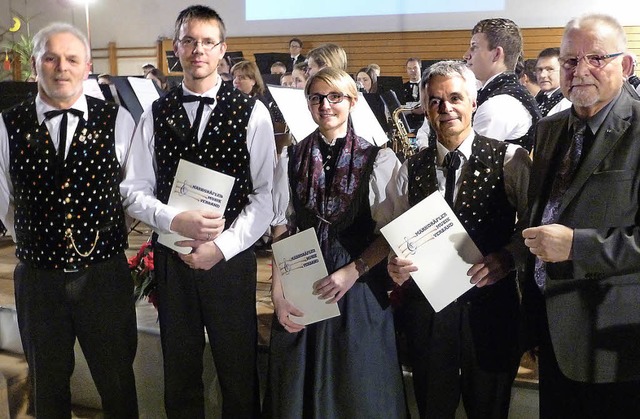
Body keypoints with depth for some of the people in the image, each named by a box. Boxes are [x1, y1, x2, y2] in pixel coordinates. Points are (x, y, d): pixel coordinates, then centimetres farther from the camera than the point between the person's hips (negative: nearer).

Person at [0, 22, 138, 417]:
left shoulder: (118, 121, -5)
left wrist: (111, 239, 9)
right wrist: (35, 244, 11)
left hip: (106, 275, -1)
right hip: (38, 277, 2)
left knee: (118, 383, 14)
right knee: (48, 386, 20)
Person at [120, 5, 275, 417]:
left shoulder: (252, 113, -4)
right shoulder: (156, 114, 3)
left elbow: (266, 195, -8)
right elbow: (134, 191, 1)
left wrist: (222, 246, -16)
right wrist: (176, 220, -17)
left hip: (231, 258, -2)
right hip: (171, 257, 2)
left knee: (239, 372, 12)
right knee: (179, 369, 19)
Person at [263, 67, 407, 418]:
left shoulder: (378, 160, -5)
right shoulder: (291, 159, 4)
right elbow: (281, 231, 3)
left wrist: (353, 271, -16)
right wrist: (278, 292, -5)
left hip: (360, 288, -2)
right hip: (300, 287, 3)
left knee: (357, 388, 9)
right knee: (298, 386, 13)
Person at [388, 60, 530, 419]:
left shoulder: (510, 159, -5)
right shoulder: (410, 170, 5)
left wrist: (508, 257, -20)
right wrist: (394, 265, -13)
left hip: (491, 305, -2)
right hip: (425, 306, 3)